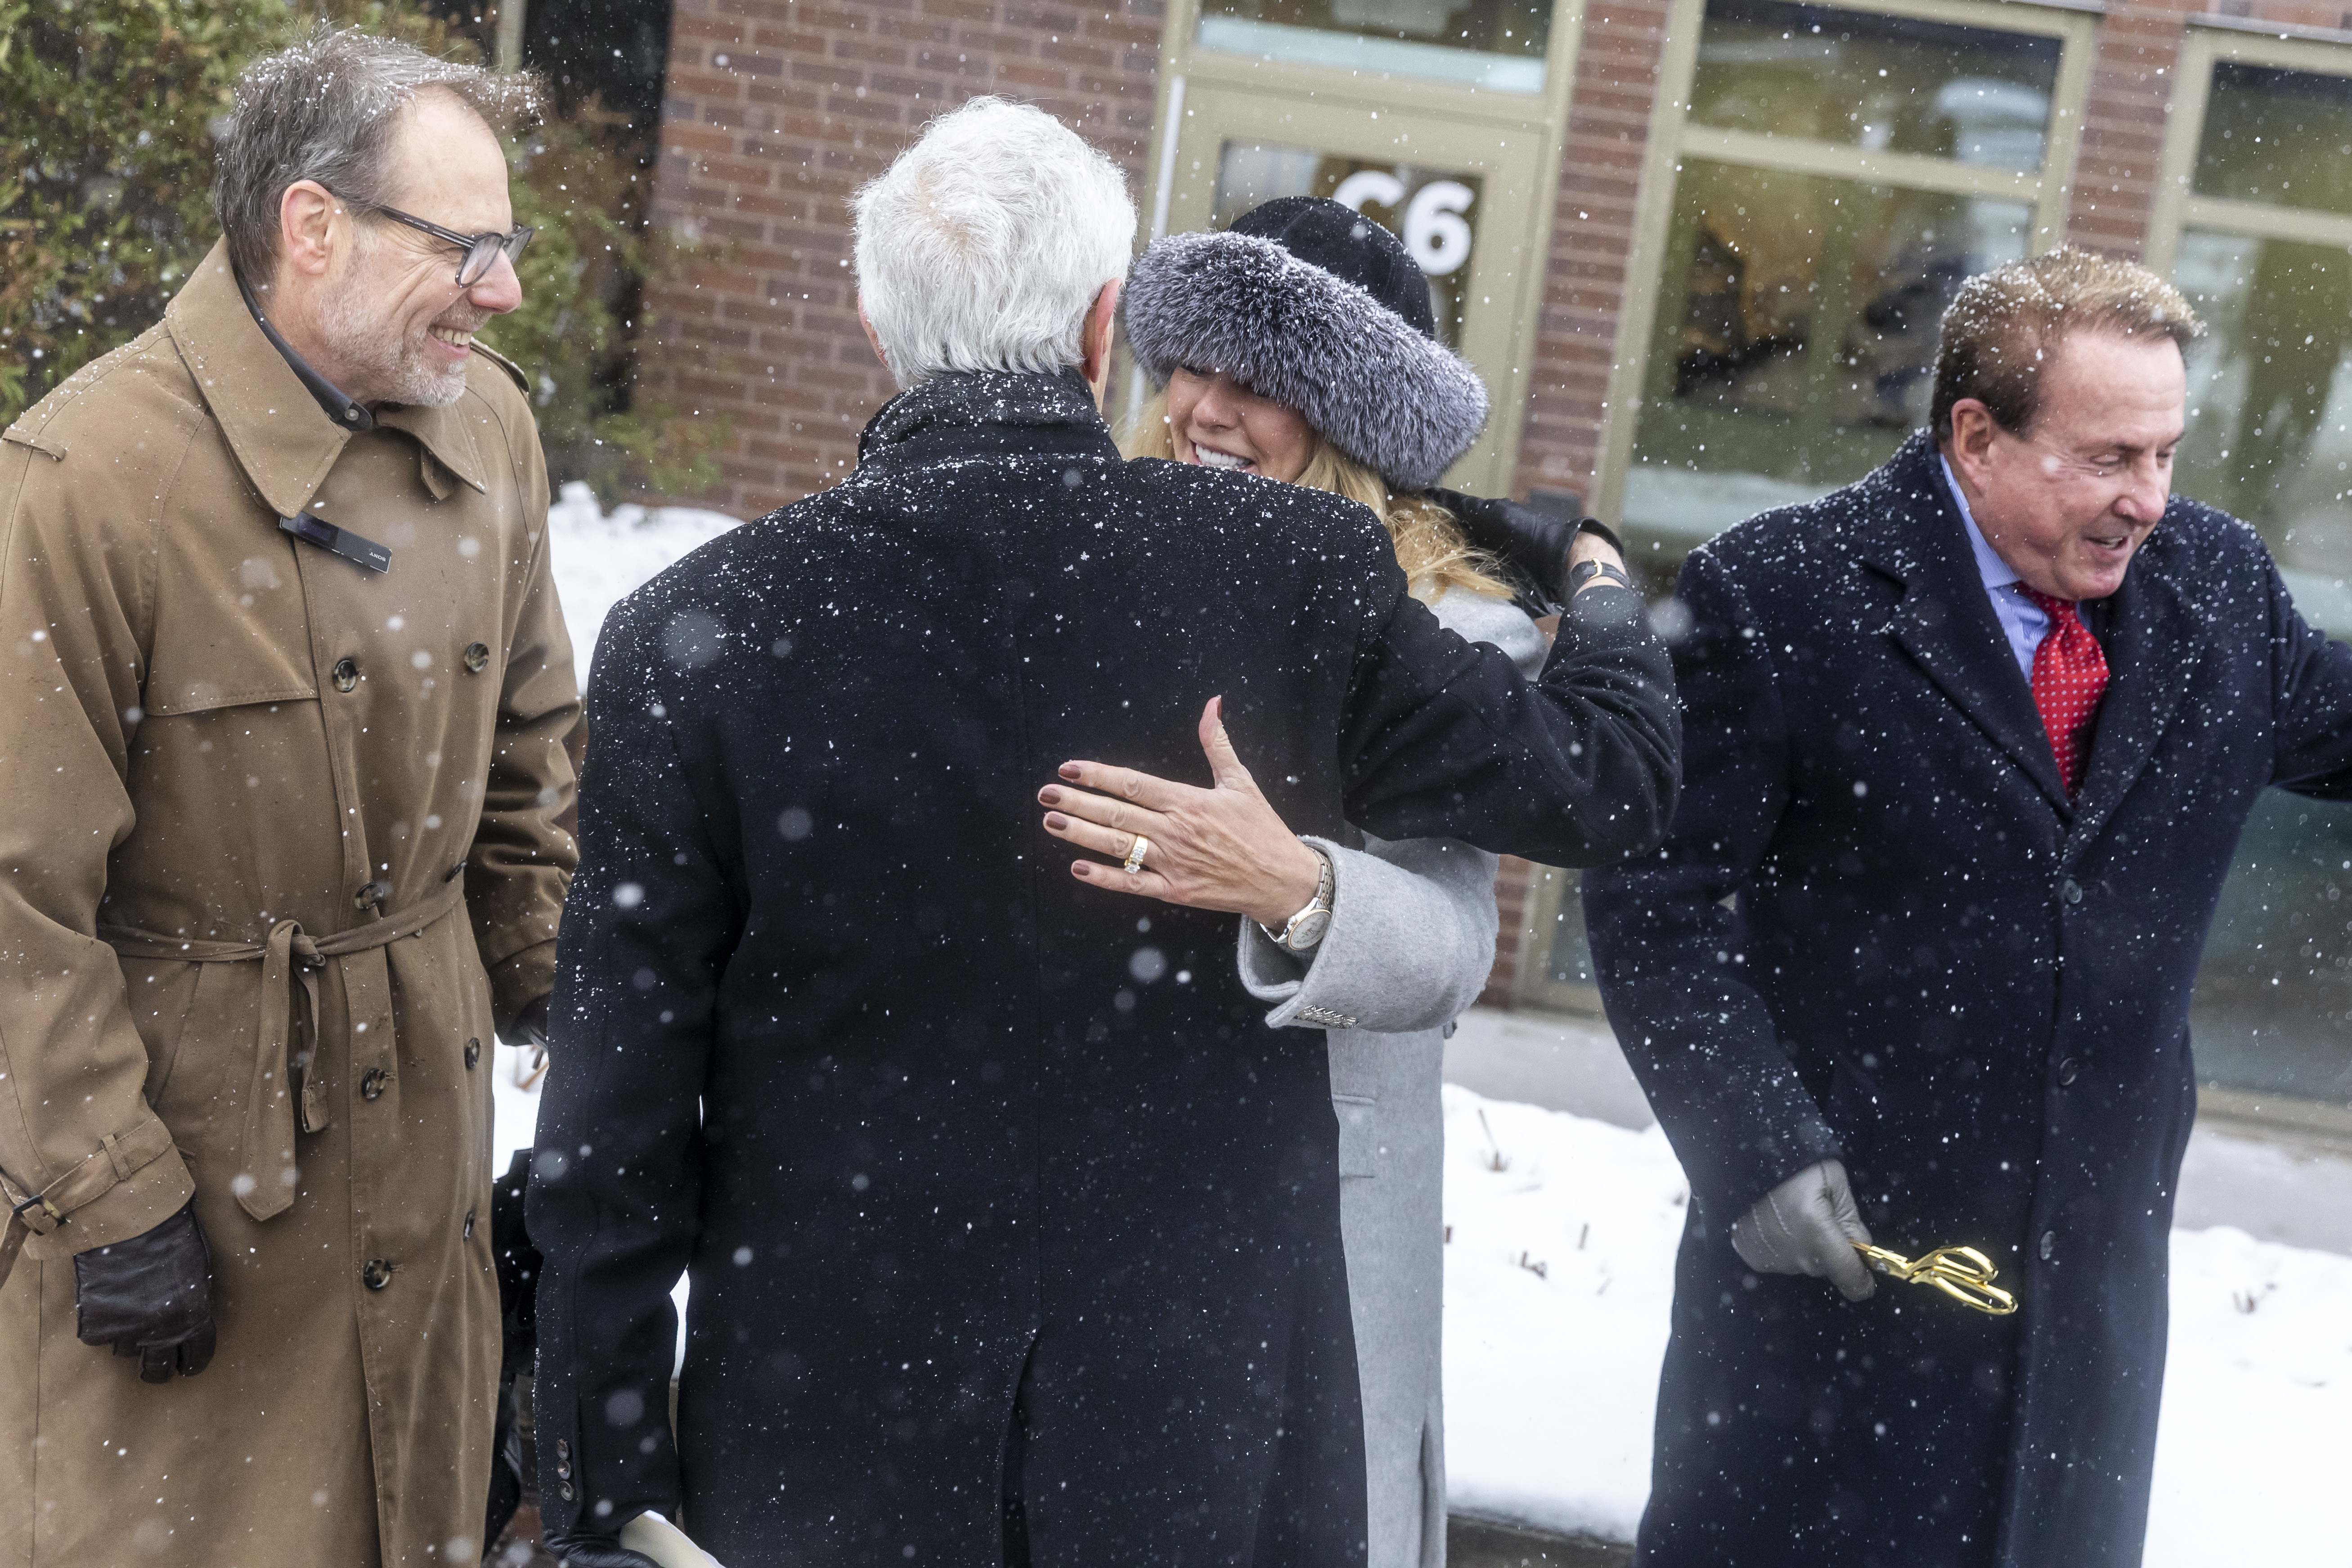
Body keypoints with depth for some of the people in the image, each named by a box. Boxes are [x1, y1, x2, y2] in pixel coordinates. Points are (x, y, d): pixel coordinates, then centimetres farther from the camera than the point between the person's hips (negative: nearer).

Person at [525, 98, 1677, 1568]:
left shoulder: (696, 633, -9)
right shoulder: (1298, 575, -10)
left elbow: (620, 1122, -6)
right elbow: (1606, 778, 5)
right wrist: (1604, 597, 27)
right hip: (1207, 1444, 0)